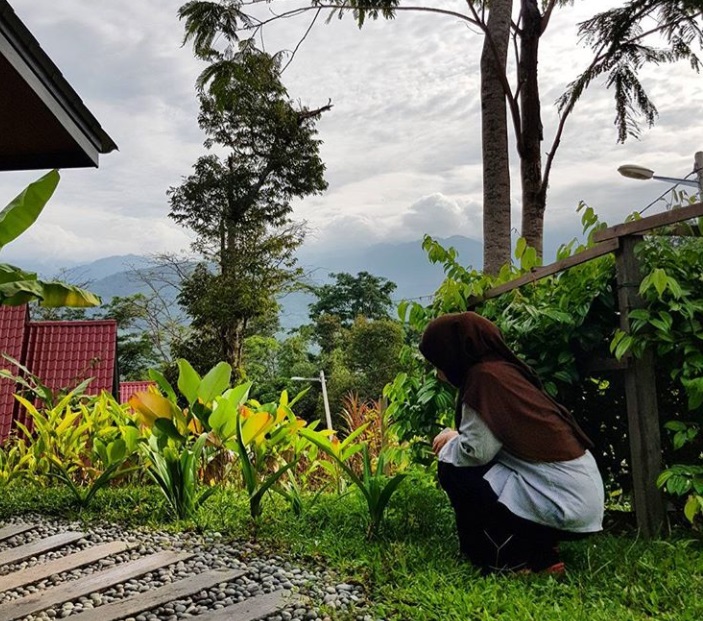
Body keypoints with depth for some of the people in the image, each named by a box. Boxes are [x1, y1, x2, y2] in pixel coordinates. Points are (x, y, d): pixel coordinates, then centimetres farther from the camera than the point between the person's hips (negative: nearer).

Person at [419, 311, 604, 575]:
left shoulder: (484, 375, -16)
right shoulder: (503, 369, 11)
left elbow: (476, 451, -17)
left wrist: (450, 440, 3)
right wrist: (457, 438, 8)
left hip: (564, 503, -9)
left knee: (453, 468, -4)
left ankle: (507, 560, 8)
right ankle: (539, 553, 18)